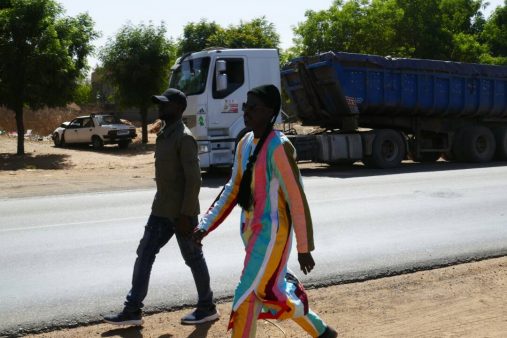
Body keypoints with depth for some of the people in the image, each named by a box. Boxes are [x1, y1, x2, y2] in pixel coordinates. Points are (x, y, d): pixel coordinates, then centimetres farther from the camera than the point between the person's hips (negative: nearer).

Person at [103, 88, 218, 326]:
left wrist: (185, 215, -22)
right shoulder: (163, 134, 11)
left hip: (181, 213, -9)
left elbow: (194, 179, -21)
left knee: (193, 259, 5)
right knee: (144, 255, 8)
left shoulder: (184, 138, -18)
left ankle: (207, 308, 22)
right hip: (161, 211, 9)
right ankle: (132, 310, 15)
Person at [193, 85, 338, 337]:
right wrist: (206, 225, 7)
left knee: (246, 295, -5)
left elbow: (297, 200, -16)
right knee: (273, 291, 18)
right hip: (251, 230, 9)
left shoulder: (278, 147, -17)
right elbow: (232, 190, 13)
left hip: (271, 232, -9)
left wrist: (304, 248, -13)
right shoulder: (245, 143, 7)